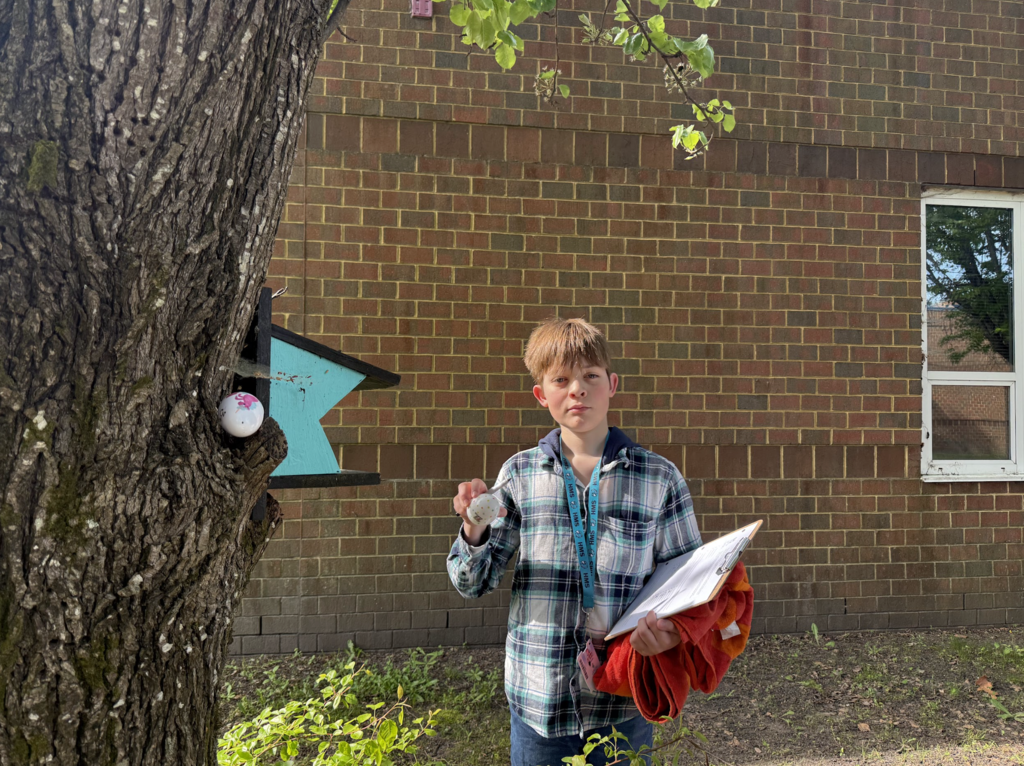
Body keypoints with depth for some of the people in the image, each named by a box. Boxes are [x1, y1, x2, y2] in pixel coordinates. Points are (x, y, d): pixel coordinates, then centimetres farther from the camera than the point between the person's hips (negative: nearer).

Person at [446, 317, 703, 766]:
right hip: (539, 697, 1)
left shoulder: (659, 478, -3)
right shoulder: (519, 474, -1)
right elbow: (474, 585, 3)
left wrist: (673, 632, -18)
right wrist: (474, 532, -17)